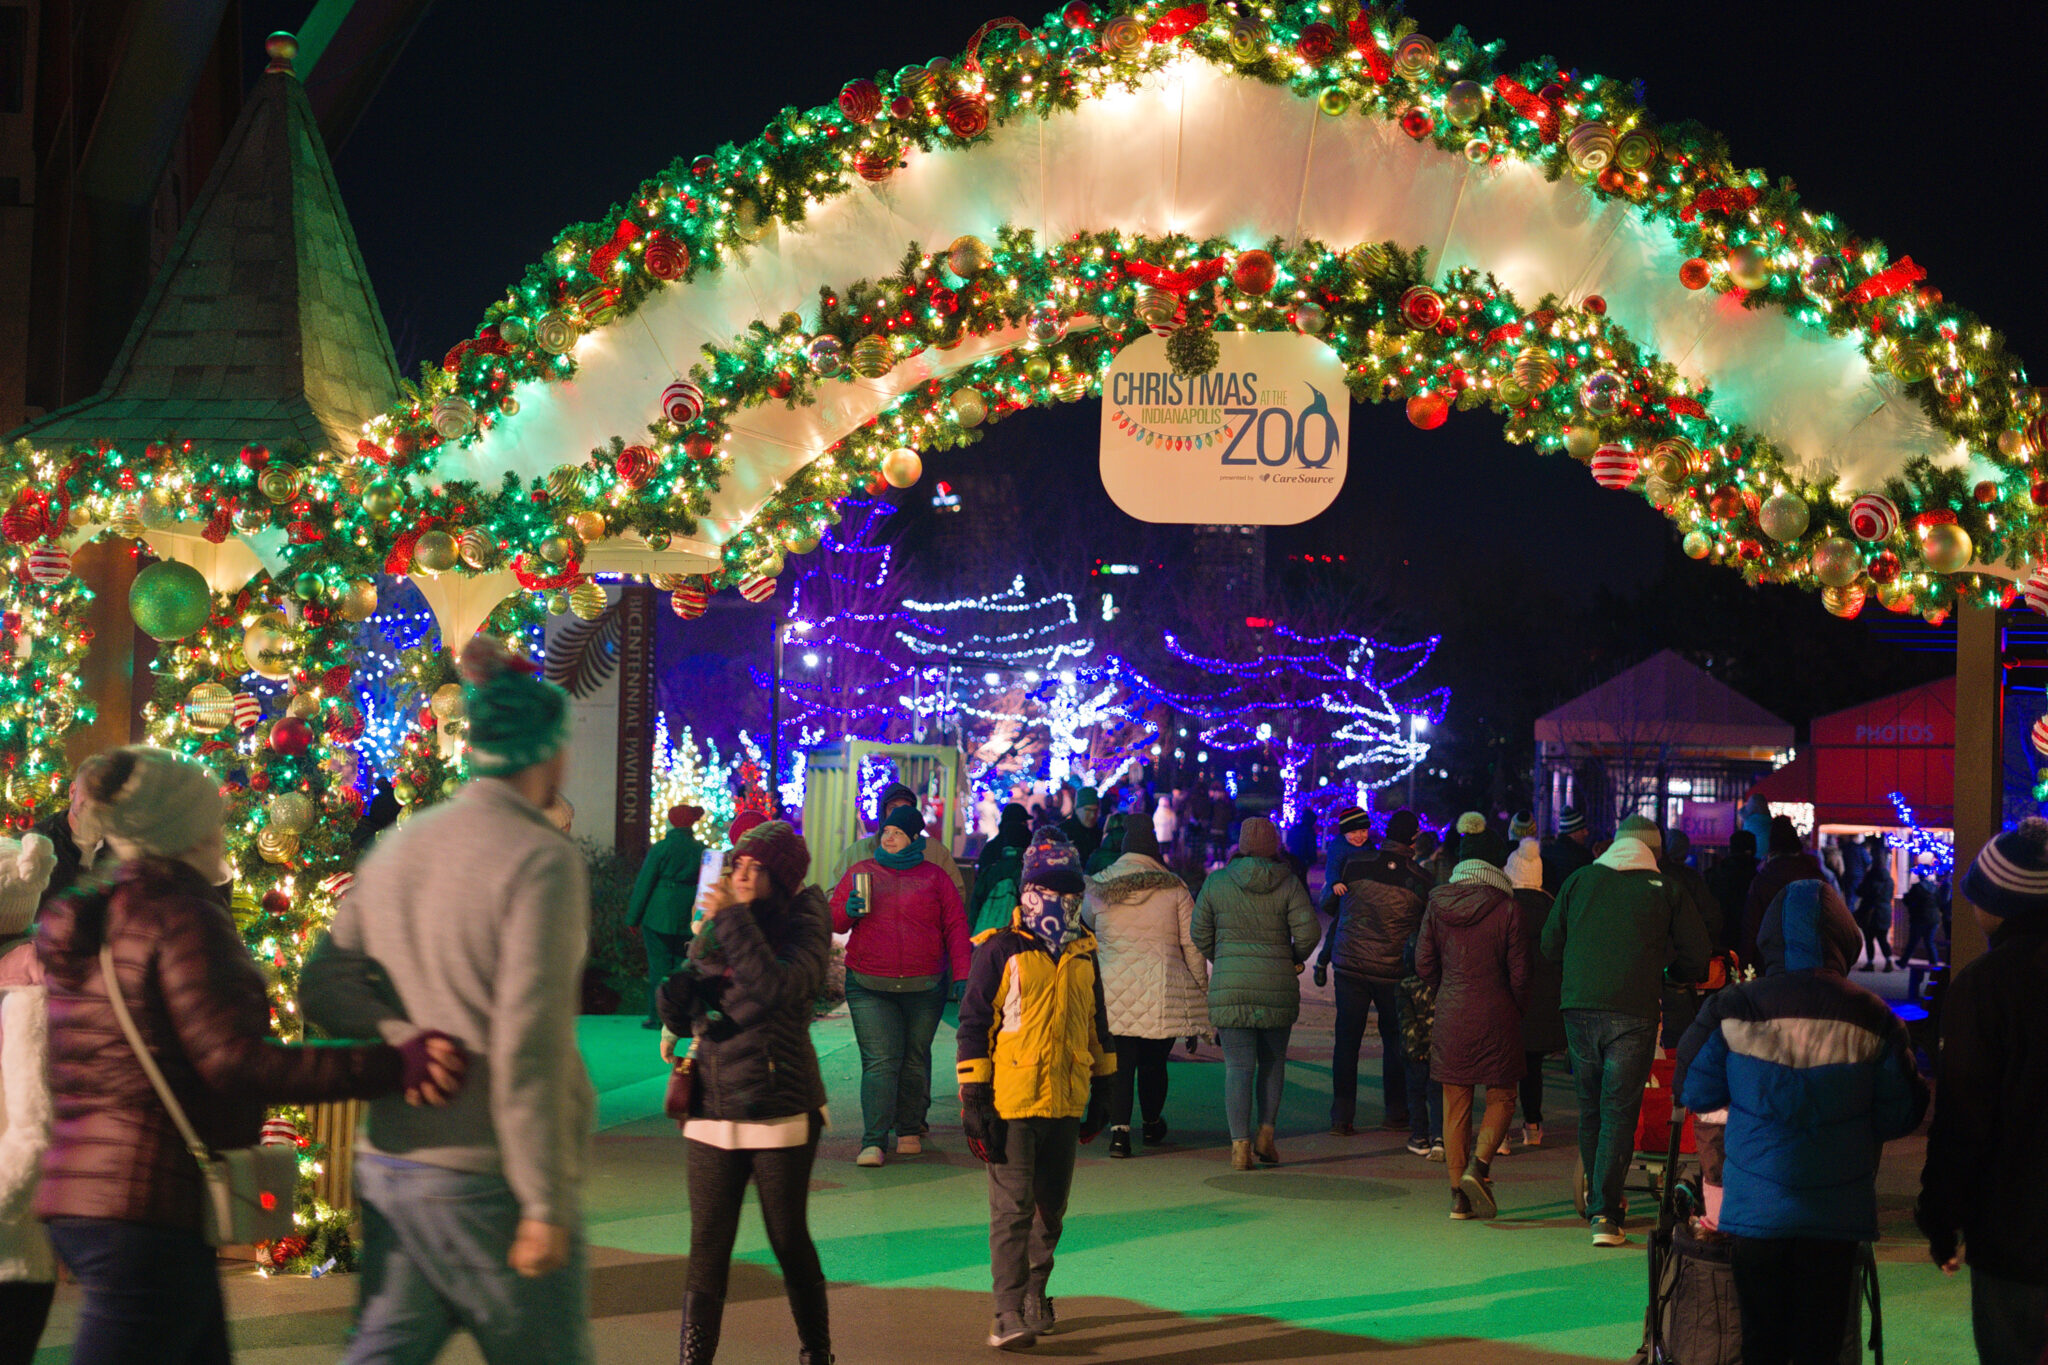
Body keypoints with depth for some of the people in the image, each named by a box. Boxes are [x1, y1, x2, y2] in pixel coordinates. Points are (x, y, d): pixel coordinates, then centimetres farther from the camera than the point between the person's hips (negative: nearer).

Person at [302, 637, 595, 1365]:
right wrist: (546, 1206, -17)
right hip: (484, 1177, -7)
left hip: (387, 1163, 7)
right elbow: (529, 1049, -20)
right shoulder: (542, 860, -14)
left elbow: (324, 986, 11)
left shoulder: (398, 846, 9)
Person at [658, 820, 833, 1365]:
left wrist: (733, 919, -23)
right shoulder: (713, 930, 9)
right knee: (707, 1248, 3)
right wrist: (676, 997, -8)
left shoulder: (802, 927, -5)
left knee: (790, 1242, 8)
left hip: (780, 1114, -4)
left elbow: (777, 986, -27)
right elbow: (682, 1019, 15)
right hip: (712, 1112, 4)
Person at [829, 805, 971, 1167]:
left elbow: (956, 927, 5)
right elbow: (832, 920, 13)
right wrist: (848, 910, -10)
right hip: (870, 986, 0)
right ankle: (873, 1142, -12)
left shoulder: (935, 877, 8)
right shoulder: (861, 871, 11)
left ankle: (909, 1130, 23)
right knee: (879, 1061, -10)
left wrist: (962, 975, -5)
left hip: (925, 986, 1)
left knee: (915, 1059, 8)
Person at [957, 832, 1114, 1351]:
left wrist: (1101, 1094, 21)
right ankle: (1008, 1314, -4)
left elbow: (1096, 1027, 22)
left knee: (1051, 1210, 14)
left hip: (1065, 1105, 6)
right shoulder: (1001, 951, -5)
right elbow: (973, 1026, -5)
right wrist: (974, 1102, -9)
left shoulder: (1083, 954, 12)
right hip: (1012, 1104, -5)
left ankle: (1035, 1295, 30)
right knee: (1013, 1210, -6)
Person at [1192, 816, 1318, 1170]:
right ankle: (1266, 1133, 11)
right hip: (1278, 983, 0)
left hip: (1230, 985, 0)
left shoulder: (1217, 882, 1)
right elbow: (1308, 930, -7)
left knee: (1239, 1066, 1)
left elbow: (1200, 935, 5)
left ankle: (1240, 1145, -3)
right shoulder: (1287, 883, -2)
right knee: (1273, 1061, 17)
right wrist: (1295, 958, 13)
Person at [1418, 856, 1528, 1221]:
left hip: (1450, 1015, 3)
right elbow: (1519, 973, -4)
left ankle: (1458, 1194, 7)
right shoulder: (1507, 909, -4)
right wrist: (1520, 1009, 11)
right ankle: (1479, 1165, -12)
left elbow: (1424, 964, 4)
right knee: (1501, 1098, 10)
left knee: (1455, 1105, 8)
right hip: (1496, 1014, -2)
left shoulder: (1436, 908, 4)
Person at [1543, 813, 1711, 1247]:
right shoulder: (1666, 888, 3)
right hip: (1633, 1013, -2)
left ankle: (1596, 1198, 28)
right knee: (1619, 1111, -1)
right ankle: (1606, 1213, -8)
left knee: (1590, 1108, 17)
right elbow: (1695, 957, 5)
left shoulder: (1579, 880, 8)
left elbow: (1550, 945, 13)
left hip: (1579, 1008, 3)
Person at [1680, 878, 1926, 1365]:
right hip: (1837, 1212, 0)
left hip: (1756, 1209, 0)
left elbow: (1695, 1094, 0)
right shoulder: (1871, 1019, -9)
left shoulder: (1732, 1009, -10)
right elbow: (1901, 1115, 0)